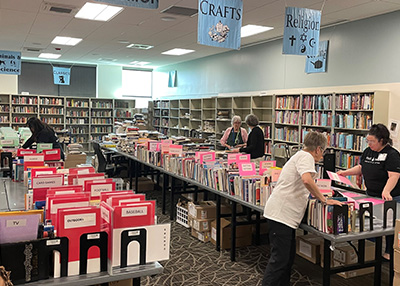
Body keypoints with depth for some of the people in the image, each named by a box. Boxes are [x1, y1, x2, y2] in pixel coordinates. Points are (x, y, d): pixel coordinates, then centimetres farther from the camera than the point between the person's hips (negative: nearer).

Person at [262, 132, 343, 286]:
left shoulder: (300, 155, 22)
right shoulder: (306, 157, -9)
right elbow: (307, 180, -29)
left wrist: (320, 196, 39)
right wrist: (324, 200, -18)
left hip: (286, 214, 11)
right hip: (281, 214, -11)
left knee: (289, 255, 17)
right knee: (279, 259, -9)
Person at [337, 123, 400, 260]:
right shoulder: (368, 151, 5)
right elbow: (361, 168, 16)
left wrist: (386, 192, -39)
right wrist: (345, 172, 3)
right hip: (371, 195, 7)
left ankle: (389, 252, 21)